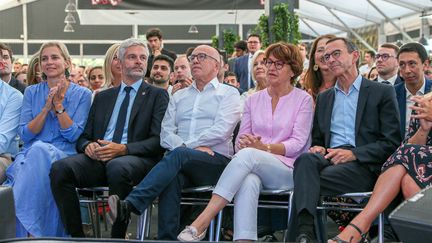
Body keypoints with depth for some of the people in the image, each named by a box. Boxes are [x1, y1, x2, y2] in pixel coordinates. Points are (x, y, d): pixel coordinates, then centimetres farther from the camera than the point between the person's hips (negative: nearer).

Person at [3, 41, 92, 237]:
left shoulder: (82, 94, 7)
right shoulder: (32, 92, 15)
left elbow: (73, 135, -2)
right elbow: (24, 134, 5)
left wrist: (58, 105, -8)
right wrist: (46, 108, -6)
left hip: (63, 155, -2)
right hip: (30, 155, 2)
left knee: (40, 150, -36)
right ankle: (27, 230, -30)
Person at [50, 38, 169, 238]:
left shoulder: (157, 95, 12)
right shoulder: (102, 97, 25)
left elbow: (158, 139, 0)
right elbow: (84, 136, 21)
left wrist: (123, 149, -16)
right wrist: (88, 145, -5)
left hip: (136, 158, -4)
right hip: (98, 158, 4)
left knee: (117, 167, -39)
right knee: (60, 168, -25)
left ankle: (118, 237, -25)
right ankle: (76, 236, -16)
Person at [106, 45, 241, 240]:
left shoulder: (229, 93, 13)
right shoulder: (178, 96, 27)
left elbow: (221, 130, -5)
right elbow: (166, 133, 14)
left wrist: (185, 147, -7)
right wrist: (187, 147, -8)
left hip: (217, 161, -3)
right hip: (182, 164, 3)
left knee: (177, 155, -34)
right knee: (172, 176, -34)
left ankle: (129, 206, -46)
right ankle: (167, 239, -38)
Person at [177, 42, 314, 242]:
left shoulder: (303, 99, 8)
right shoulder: (254, 100, 20)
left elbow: (298, 143, -3)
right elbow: (241, 138, 14)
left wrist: (265, 148, -18)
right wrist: (245, 143, -12)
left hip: (287, 170, -3)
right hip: (253, 168, 3)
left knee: (247, 155, -35)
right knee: (248, 182, -37)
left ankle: (203, 221, -41)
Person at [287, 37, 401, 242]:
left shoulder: (382, 92, 8)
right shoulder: (323, 97, 25)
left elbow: (392, 142, -1)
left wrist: (353, 154, -15)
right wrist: (317, 148, -1)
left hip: (363, 166, -4)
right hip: (329, 158, 4)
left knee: (306, 182, -32)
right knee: (305, 159, -34)